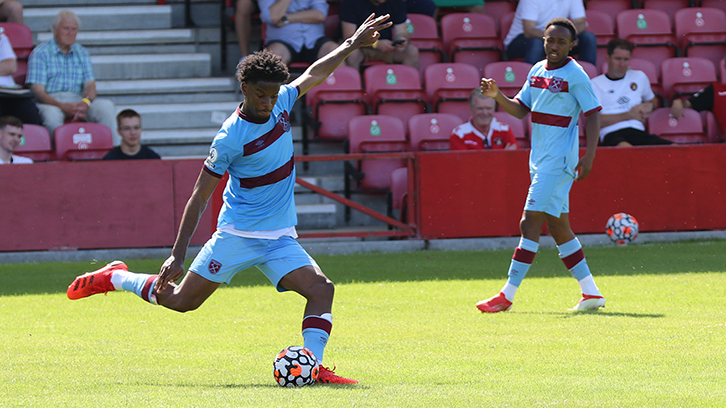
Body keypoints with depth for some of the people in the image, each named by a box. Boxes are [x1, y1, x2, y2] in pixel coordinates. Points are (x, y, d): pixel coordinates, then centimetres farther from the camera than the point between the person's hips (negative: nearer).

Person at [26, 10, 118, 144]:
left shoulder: (82, 53, 18)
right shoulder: (40, 53, 3)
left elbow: (90, 84, 7)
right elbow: (37, 91, -7)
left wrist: (86, 102, -19)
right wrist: (63, 106, -23)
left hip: (77, 100, 4)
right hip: (51, 102, -4)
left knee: (106, 106, -25)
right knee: (51, 115, -40)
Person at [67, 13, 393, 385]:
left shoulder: (280, 104, 1)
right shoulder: (231, 137, -18)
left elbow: (314, 75, 21)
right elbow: (199, 197, -14)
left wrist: (352, 44, 16)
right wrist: (177, 256, -16)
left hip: (280, 239, 6)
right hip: (237, 236, -6)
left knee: (321, 289, -16)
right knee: (181, 300, 0)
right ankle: (114, 277, 24)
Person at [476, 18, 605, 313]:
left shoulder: (575, 75, -9)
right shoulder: (537, 71, 13)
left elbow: (593, 116, -9)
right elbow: (520, 109, 17)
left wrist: (588, 158, -17)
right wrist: (496, 95, -2)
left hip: (559, 162, -9)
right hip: (541, 161, 9)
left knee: (530, 224, -11)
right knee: (558, 228, 11)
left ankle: (507, 295, -11)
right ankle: (591, 292, 17)